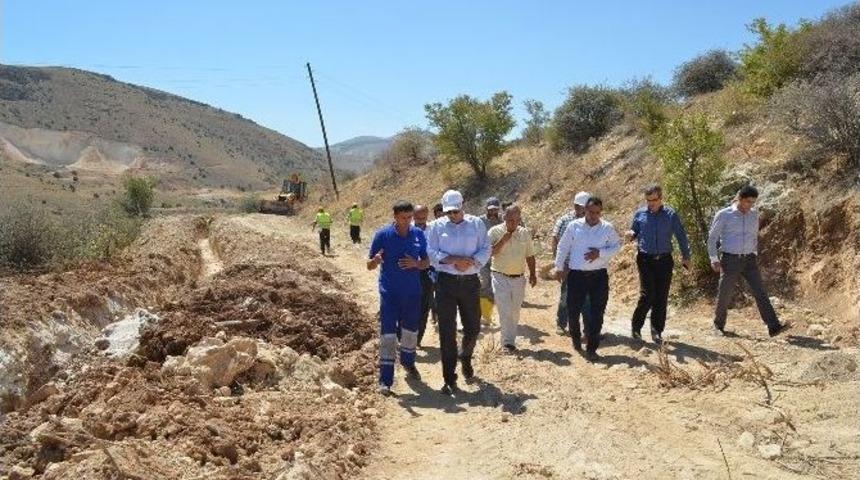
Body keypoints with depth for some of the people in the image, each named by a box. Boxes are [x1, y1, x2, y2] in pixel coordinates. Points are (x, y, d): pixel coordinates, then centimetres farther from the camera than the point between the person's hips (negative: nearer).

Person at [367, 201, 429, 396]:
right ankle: (385, 380, -1)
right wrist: (376, 260, -28)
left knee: (411, 330, 18)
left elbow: (427, 262, 8)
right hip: (390, 292, -3)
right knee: (388, 333, -6)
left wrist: (416, 264, -14)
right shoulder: (383, 235, -7)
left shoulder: (419, 235, 1)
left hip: (413, 292, 3)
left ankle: (408, 362, 44)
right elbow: (369, 266, -4)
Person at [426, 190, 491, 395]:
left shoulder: (476, 224, 5)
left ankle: (465, 359, 43)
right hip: (445, 282, -1)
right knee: (447, 331, -1)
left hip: (470, 282, 1)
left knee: (473, 327, 11)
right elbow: (432, 253, -4)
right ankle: (449, 379, 7)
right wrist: (454, 259, -17)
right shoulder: (437, 226, 3)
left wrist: (470, 261, -17)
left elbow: (485, 250, 1)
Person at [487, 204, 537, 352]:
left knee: (515, 312, 10)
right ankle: (508, 342, -2)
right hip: (501, 278, -4)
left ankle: (509, 340, 21)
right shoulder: (495, 232, -6)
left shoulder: (525, 233, 5)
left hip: (519, 278, 4)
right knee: (505, 312, -8)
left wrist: (532, 274, 8)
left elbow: (530, 255, 13)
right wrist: (503, 240, -20)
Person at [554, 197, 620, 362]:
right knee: (573, 310, 7)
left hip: (599, 276, 0)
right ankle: (576, 339, 35)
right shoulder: (574, 226, 1)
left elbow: (616, 246, 4)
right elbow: (563, 247, 6)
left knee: (597, 314, 0)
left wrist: (600, 253, -12)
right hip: (576, 275, 0)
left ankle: (591, 349, 9)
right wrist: (559, 268, 6)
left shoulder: (608, 228, 1)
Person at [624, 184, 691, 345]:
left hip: (664, 260, 1)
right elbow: (634, 234, 12)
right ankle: (636, 326, 7)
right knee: (647, 294, -10)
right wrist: (630, 235, -11)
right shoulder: (639, 214, 3)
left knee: (661, 296, 4)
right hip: (645, 259, -1)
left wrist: (686, 256, 7)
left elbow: (681, 236, 7)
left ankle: (657, 330, 16)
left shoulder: (670, 214, 0)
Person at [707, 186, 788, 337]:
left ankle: (774, 327, -11)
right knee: (724, 295, 4)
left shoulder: (754, 215, 8)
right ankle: (718, 325, 22)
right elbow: (712, 237, -1)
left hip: (749, 260, 4)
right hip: (730, 260, -4)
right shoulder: (723, 215, -5)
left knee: (760, 292, -7)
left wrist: (755, 255, 20)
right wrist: (714, 259, -7)